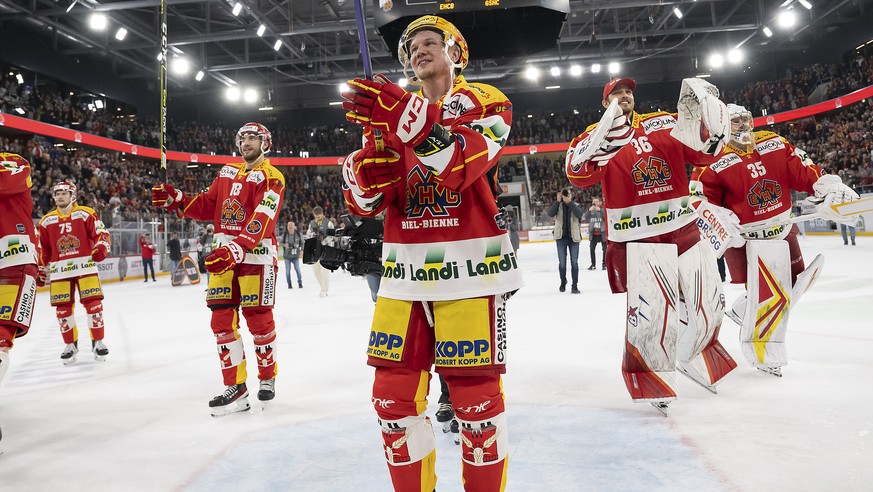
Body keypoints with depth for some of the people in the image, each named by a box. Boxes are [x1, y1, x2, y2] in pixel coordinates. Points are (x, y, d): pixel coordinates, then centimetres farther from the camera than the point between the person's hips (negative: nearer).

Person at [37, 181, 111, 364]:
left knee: (93, 303, -7)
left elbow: (102, 233, -3)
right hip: (59, 270, 3)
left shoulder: (86, 214, 2)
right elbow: (43, 249, 18)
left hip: (85, 266, -3)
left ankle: (98, 342, 3)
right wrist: (41, 269, 18)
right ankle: (70, 345, 16)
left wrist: (101, 247, -21)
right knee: (63, 308, 2)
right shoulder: (46, 221, 13)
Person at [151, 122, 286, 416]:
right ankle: (236, 387, 9)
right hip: (225, 252, 6)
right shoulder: (227, 172, 16)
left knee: (258, 319, -1)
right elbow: (207, 206, 15)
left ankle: (268, 378, 20)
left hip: (257, 254, -6)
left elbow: (261, 221, -20)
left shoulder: (271, 177, -6)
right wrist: (174, 200, -1)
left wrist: (236, 249, -33)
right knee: (222, 319, 2)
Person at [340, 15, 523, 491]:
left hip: (468, 269, -4)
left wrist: (404, 114, -31)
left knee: (476, 397, 0)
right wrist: (367, 168, -14)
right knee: (393, 395, 4)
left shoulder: (484, 101, 3)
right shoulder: (390, 109, 16)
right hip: (404, 271, 5)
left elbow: (461, 165, -19)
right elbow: (363, 201, 8)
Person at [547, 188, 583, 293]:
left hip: (574, 237, -1)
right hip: (561, 238, 1)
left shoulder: (575, 205, 3)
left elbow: (579, 214, -18)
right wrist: (557, 201, -22)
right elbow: (550, 213, -15)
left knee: (574, 262, 1)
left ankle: (575, 285, 6)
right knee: (562, 262, 10)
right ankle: (563, 282, 30)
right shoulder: (558, 206, 3)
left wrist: (570, 202, -24)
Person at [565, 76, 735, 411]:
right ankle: (650, 375, 10)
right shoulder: (597, 135, -1)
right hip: (637, 239, -5)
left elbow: (705, 149, 4)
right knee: (650, 308, -16)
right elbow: (578, 174, -20)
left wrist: (706, 114, -14)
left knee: (707, 302, 11)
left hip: (684, 229, 5)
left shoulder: (664, 124, 9)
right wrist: (605, 132, -34)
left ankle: (695, 358, 39)